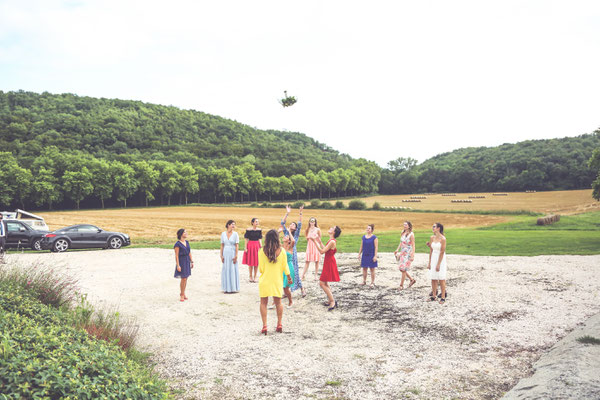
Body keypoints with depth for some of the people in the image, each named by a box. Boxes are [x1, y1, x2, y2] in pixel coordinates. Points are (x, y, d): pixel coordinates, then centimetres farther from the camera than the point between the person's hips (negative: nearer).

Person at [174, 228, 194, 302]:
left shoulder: (187, 242, 9)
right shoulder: (177, 244, -12)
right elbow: (176, 255, -13)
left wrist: (191, 261, 12)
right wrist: (178, 265, -16)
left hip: (187, 261, 7)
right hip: (181, 261, -7)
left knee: (186, 278, 11)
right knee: (183, 279, -5)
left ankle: (183, 293, 23)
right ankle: (182, 295, 8)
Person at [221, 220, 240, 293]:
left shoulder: (235, 234, -3)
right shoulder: (223, 234, 5)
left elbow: (237, 245, -6)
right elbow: (222, 245, 8)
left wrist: (236, 256, -12)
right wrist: (221, 255, 4)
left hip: (232, 253, -3)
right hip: (225, 253, 3)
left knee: (233, 270, -1)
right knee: (226, 270, 5)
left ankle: (233, 288, 7)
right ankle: (227, 288, 14)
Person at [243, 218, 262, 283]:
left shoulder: (259, 230, 3)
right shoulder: (248, 230, -7)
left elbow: (260, 239, 6)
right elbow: (246, 239, -5)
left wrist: (261, 247, 0)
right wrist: (245, 248, -10)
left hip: (257, 246, 3)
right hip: (250, 246, -3)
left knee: (256, 263, 5)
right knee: (250, 262, 5)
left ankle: (255, 277, 15)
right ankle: (250, 276, 18)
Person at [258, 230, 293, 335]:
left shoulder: (262, 251, -11)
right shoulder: (281, 251, -7)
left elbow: (261, 269, -6)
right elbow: (285, 267, -2)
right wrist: (289, 277, 13)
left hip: (265, 280, -2)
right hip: (277, 280, 2)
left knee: (263, 303, 8)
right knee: (278, 302, 16)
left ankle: (264, 326, 4)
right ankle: (279, 324, 20)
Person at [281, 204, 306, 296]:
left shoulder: (296, 234, 3)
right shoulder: (286, 232, 10)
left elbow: (300, 224, -8)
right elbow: (282, 223, 3)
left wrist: (300, 213, -16)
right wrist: (287, 213, -4)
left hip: (292, 254, -3)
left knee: (294, 272, -4)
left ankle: (302, 289, 8)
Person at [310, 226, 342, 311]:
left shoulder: (332, 241, -22)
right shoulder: (331, 241, 8)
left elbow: (322, 251, -23)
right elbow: (325, 249, 16)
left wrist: (315, 242, -20)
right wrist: (319, 242, 20)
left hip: (330, 264, -10)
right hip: (328, 263, 10)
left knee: (322, 283, -9)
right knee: (325, 283, 18)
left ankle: (332, 301, -6)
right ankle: (331, 300, 27)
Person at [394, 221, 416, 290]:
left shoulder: (411, 234, -12)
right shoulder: (403, 232, 7)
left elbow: (413, 245, -13)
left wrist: (412, 256, -18)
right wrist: (397, 250, 10)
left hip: (408, 253, -7)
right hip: (402, 253, 7)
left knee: (403, 269, -5)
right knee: (401, 268, 9)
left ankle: (401, 285, 6)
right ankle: (412, 279, 26)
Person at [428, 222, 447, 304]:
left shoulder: (443, 239, -13)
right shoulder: (432, 237, 5)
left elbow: (442, 252, -13)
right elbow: (431, 250, 8)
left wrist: (438, 264, -14)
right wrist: (429, 263, 7)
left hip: (441, 259, -6)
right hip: (433, 259, 6)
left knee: (441, 279, -1)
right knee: (433, 279, 8)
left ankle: (443, 297, 6)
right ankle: (433, 296, 17)